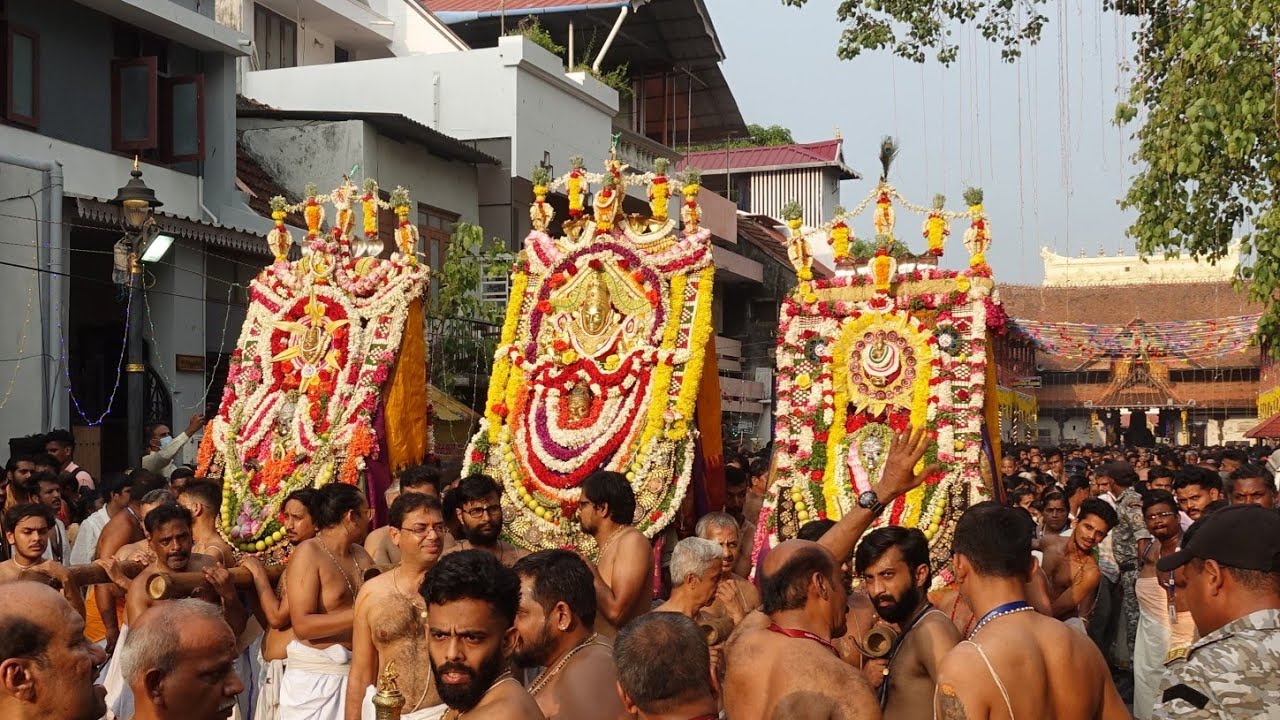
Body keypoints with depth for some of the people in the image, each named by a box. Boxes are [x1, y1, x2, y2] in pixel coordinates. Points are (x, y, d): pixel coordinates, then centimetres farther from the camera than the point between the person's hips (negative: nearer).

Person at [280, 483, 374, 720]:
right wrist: (362, 614, -21)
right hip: (314, 674, -6)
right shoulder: (308, 553, -10)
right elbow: (302, 625, -18)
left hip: (356, 670, 6)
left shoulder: (360, 554, 11)